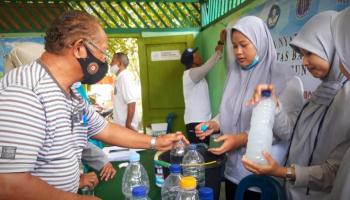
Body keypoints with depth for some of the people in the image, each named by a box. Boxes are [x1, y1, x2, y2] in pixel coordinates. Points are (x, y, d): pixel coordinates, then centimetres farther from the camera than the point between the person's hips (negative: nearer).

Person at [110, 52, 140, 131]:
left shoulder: (125, 78, -17)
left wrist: (128, 124, -22)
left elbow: (131, 102, -23)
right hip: (120, 123, 9)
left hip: (125, 124, -9)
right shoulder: (119, 78, 11)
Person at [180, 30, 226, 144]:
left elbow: (209, 65, 20)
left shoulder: (196, 73, 15)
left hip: (202, 120, 10)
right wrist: (221, 43, -15)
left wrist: (220, 43, 15)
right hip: (196, 122, -10)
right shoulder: (190, 74, -14)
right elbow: (209, 65, -22)